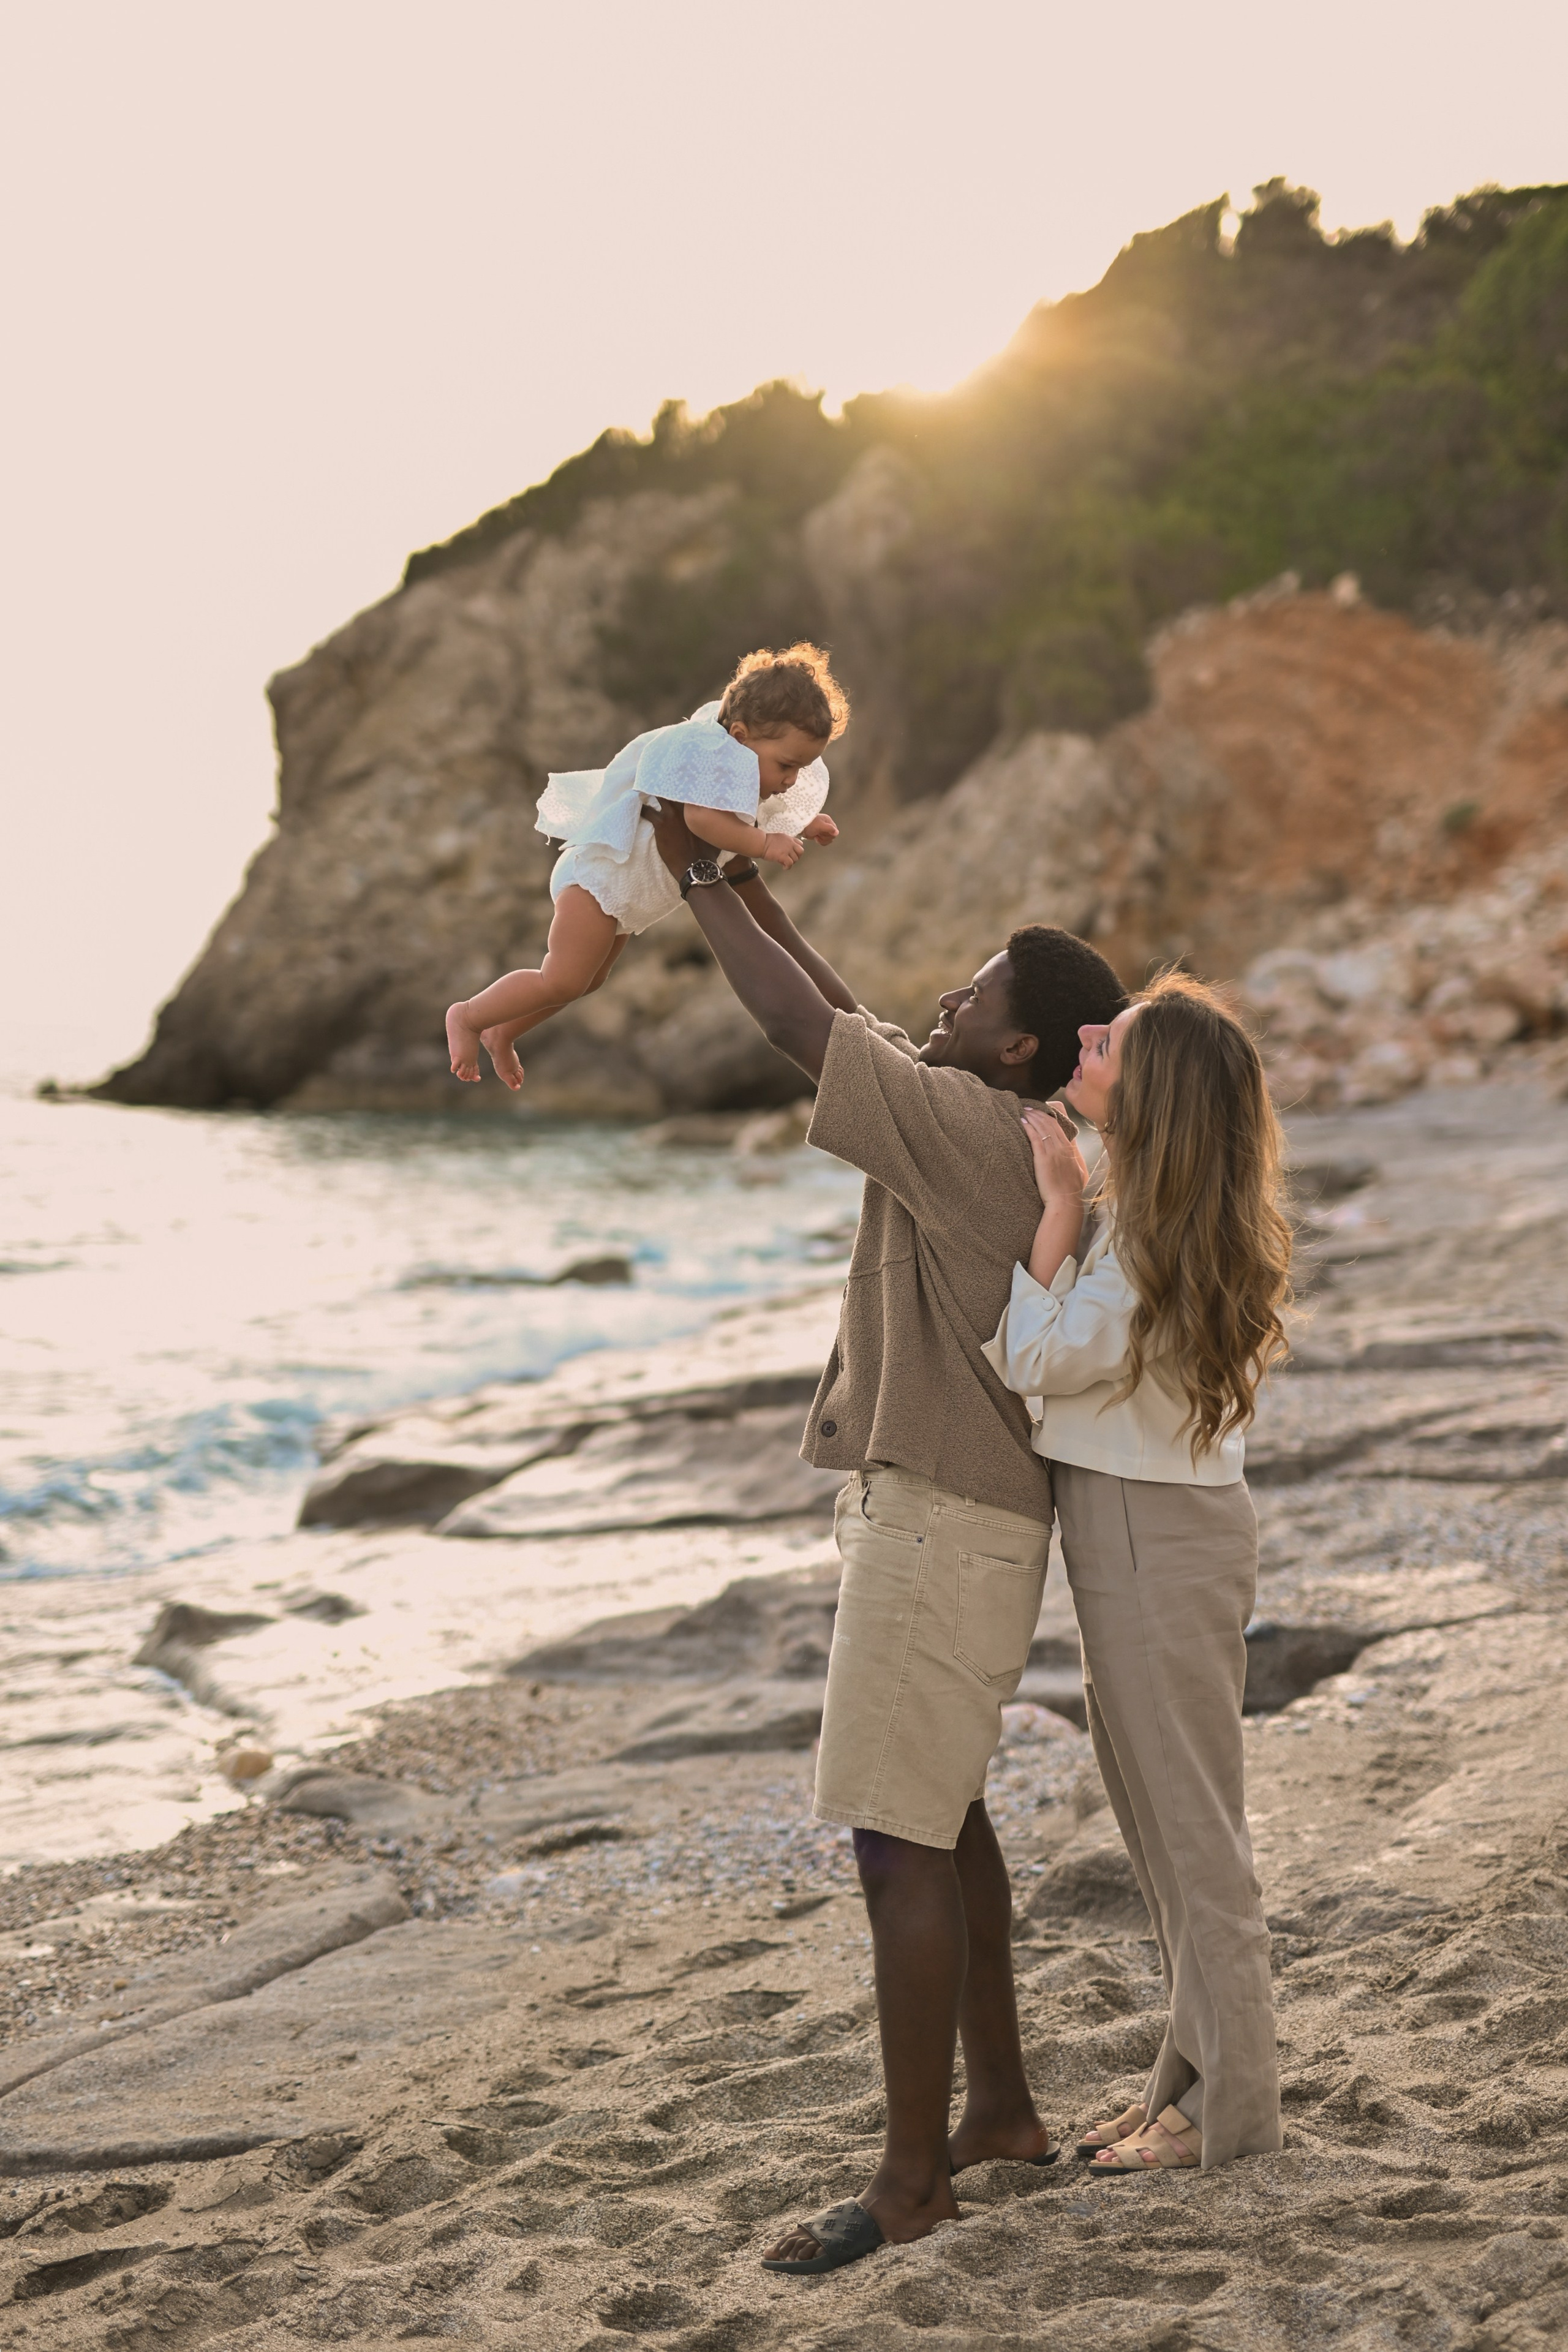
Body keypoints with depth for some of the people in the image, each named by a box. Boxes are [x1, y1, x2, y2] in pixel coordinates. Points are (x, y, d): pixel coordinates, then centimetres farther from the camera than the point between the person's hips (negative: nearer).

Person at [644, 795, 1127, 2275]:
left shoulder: (975, 1127, -17)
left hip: (942, 1525, -11)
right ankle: (999, 2110, 28)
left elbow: (802, 1028, -18)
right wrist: (753, 893, 21)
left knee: (901, 1842, -7)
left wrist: (696, 879, -7)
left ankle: (908, 2181, -1)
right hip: (934, 1508, 11)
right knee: (942, 1819, 18)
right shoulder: (980, 1130, 11)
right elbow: (853, 1026, 22)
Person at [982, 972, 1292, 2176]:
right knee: (1168, 1820, 18)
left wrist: (1058, 1202, -18)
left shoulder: (1155, 1250, -25)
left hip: (1154, 1536, -10)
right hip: (1150, 1526, 10)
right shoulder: (1171, 1219, 4)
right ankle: (1196, 2077, 29)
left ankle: (1230, 2107, 14)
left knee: (1193, 1824, 2)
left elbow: (1033, 1360, -18)